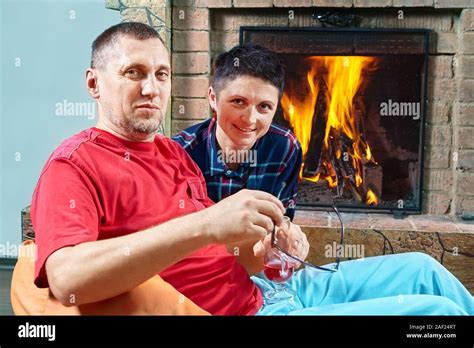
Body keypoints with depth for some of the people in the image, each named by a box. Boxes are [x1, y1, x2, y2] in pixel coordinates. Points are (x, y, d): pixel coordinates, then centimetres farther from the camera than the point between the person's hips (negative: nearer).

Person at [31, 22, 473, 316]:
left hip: (264, 286, 9)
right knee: (435, 309, -13)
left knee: (419, 269, 16)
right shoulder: (73, 167, -13)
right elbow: (67, 279, -32)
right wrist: (205, 224, -38)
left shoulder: (173, 152, 13)